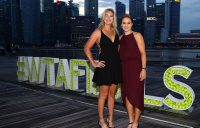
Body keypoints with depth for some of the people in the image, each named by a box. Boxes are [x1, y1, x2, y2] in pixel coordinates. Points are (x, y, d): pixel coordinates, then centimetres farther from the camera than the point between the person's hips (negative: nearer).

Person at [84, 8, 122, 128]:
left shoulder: (115, 31, 11)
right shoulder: (98, 32, -5)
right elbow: (87, 48, -5)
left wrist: (118, 60, 11)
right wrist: (93, 63, -7)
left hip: (116, 65, 5)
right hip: (105, 66, -5)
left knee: (112, 93, 12)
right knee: (104, 94, 3)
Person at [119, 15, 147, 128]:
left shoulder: (137, 35, -1)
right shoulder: (120, 38, 13)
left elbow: (143, 53, -7)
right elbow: (119, 54, 14)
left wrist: (143, 69, -14)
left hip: (135, 67, -5)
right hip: (124, 68, 5)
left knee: (136, 95, -2)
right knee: (127, 94, 8)